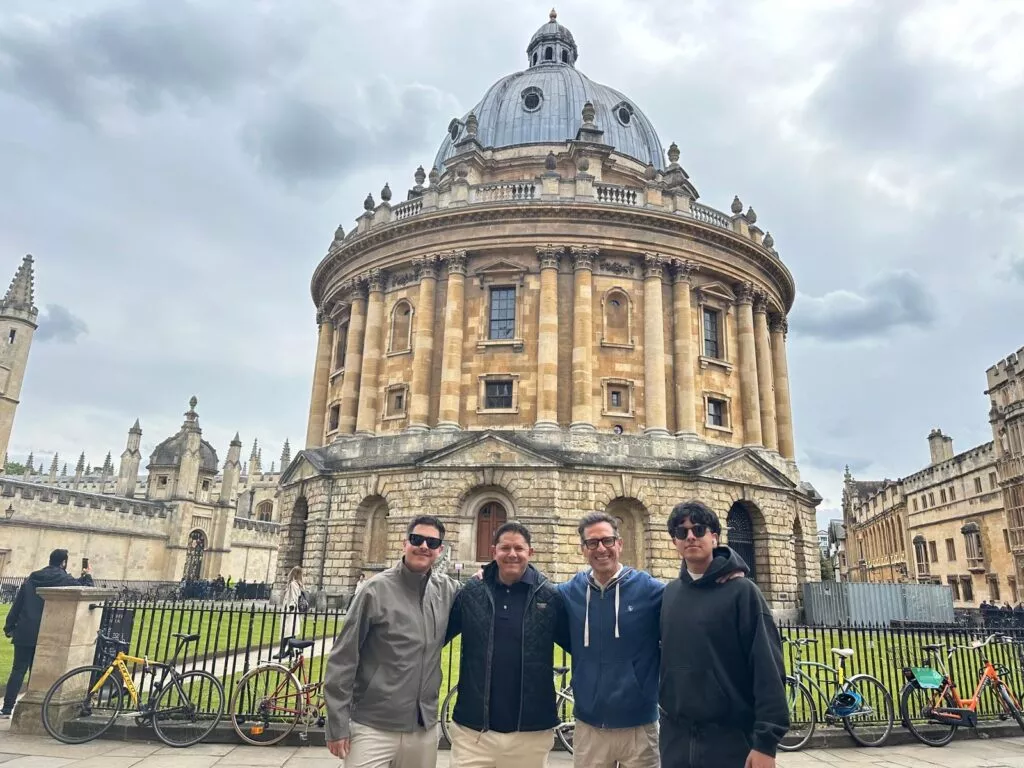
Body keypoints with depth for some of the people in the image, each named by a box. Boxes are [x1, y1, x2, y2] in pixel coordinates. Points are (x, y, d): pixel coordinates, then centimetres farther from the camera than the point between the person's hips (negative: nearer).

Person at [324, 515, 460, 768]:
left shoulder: (447, 590, 2)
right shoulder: (377, 590, -9)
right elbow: (342, 659, -7)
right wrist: (338, 725, -8)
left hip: (425, 729, 4)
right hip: (373, 729, -4)